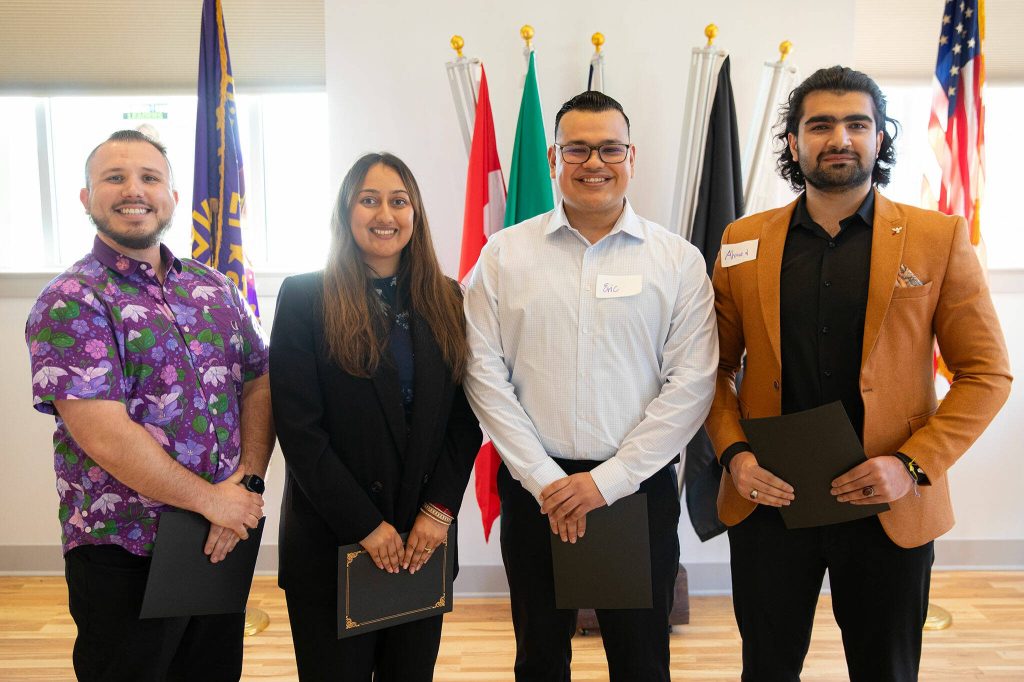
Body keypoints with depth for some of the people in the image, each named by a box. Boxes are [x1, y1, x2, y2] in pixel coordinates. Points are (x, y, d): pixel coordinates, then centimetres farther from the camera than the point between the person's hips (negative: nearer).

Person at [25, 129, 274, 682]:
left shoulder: (215, 288, 7)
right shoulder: (69, 303, -11)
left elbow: (257, 386, 4)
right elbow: (105, 436, -20)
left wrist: (247, 481, -11)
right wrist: (212, 500, -14)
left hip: (226, 538, 6)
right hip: (124, 556, -5)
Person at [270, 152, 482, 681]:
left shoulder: (445, 300, 5)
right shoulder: (304, 297, -5)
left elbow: (465, 417, 4)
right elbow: (298, 427, -10)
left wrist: (439, 509, -6)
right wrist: (365, 524, -12)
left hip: (425, 538, 3)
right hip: (331, 539, -3)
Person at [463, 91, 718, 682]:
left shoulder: (679, 260, -1)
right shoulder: (504, 253, 0)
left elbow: (691, 384, -6)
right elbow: (485, 374, -3)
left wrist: (608, 480, -11)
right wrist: (543, 479, -9)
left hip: (640, 487, 0)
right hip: (533, 487, 1)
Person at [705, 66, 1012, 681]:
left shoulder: (940, 239, -2)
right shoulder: (743, 241, 2)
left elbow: (987, 373, -1)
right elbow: (717, 365, 7)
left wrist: (913, 464, -13)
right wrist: (734, 453, -8)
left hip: (891, 508, -1)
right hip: (768, 500, 1)